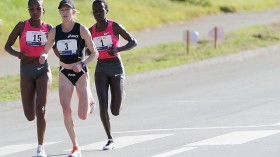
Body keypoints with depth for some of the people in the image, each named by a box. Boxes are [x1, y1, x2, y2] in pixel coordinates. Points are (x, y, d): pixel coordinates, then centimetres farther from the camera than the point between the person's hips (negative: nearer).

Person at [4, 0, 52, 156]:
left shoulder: (48, 28, 1)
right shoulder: (22, 26, -3)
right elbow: (7, 46, -2)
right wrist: (17, 53, -23)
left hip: (43, 70, -1)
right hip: (26, 71, 1)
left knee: (41, 109, -16)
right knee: (30, 115, 2)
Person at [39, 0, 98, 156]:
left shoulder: (82, 29, -10)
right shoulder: (55, 31, -1)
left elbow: (95, 53, -8)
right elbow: (46, 51, 8)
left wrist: (82, 64, -25)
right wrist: (43, 56, -17)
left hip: (81, 73, -2)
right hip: (65, 73, 2)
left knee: (83, 116, -4)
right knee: (66, 112, -12)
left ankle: (89, 99, 34)